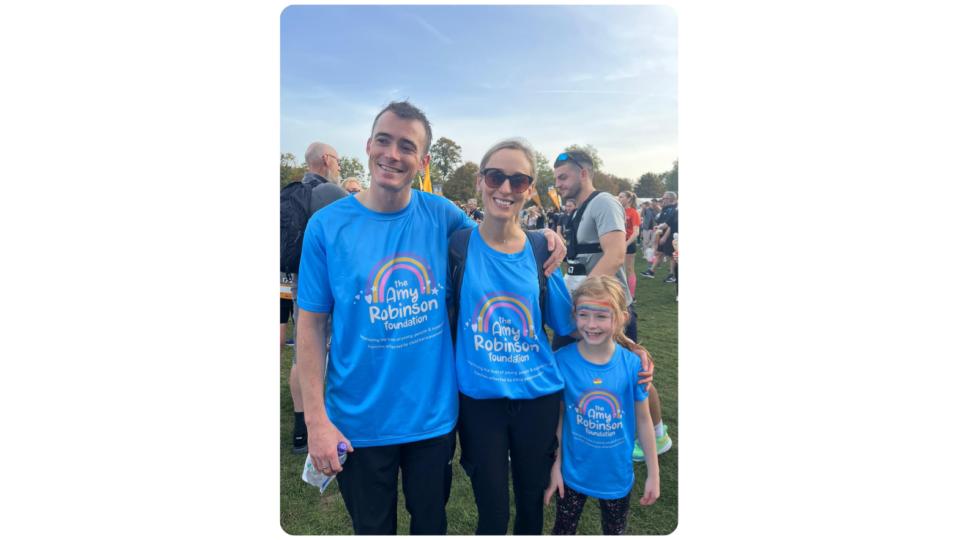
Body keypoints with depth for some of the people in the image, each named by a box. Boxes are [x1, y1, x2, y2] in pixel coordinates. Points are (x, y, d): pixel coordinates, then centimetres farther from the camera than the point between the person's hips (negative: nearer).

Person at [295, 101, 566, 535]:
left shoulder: (441, 215, -6)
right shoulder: (328, 225, -10)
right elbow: (312, 324, -7)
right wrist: (316, 419, -11)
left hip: (434, 414, 2)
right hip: (359, 422, -1)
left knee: (431, 523, 23)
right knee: (373, 528, 21)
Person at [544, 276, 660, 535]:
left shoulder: (632, 363, -16)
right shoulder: (563, 360, -19)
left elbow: (643, 421, -5)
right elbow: (557, 417, -7)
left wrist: (653, 473, 1)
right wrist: (555, 466, -3)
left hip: (617, 475, 1)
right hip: (573, 473, 0)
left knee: (615, 532, 22)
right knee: (563, 531, 20)